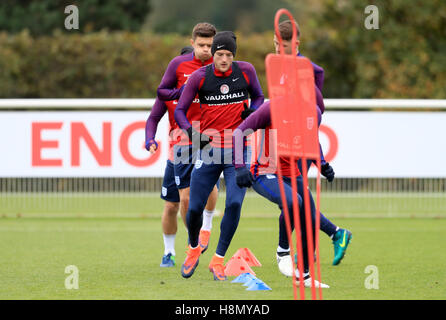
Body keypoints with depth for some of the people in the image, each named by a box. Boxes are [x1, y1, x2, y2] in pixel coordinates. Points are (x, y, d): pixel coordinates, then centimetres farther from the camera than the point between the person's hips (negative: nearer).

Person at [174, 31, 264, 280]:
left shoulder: (246, 71, 0)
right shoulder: (200, 77, -3)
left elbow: (259, 96, 16)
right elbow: (180, 110, 0)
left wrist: (252, 112, -7)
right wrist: (192, 132, -18)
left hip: (237, 151, 0)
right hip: (209, 150, 0)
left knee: (234, 204, -16)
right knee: (195, 207, -1)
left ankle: (218, 260, -2)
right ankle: (194, 250, 30)